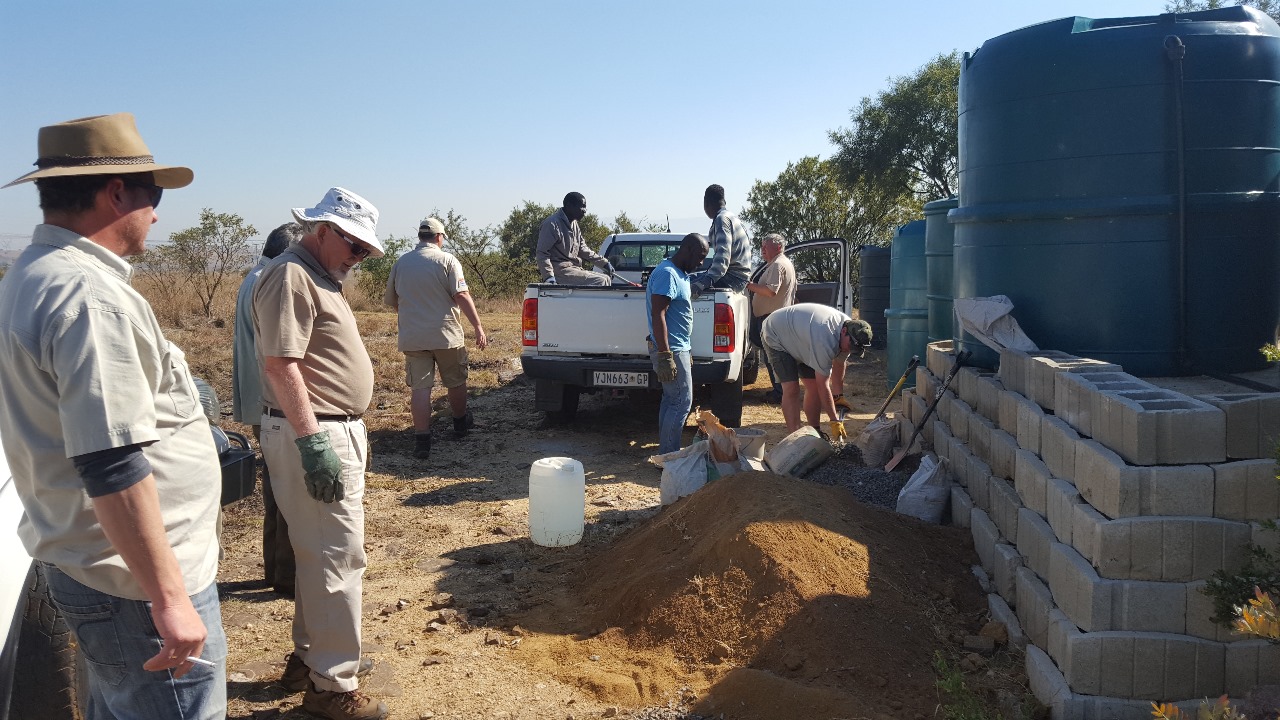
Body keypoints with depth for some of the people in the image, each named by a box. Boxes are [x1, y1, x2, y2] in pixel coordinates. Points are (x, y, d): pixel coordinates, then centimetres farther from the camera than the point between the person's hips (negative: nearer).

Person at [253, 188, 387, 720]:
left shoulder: (318, 277, 18)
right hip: (313, 435, -10)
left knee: (321, 552, 17)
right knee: (338, 557, -6)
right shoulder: (291, 275, -14)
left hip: (336, 431, 10)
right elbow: (280, 364, -22)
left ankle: (310, 657, 30)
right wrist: (312, 441, -24)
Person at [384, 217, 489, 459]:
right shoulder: (447, 260, -6)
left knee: (419, 387, 1)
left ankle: (422, 439, -6)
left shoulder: (400, 263, 7)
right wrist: (478, 327, -13)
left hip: (412, 337, 3)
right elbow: (461, 296, -15)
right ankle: (461, 423, 34)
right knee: (456, 382, 17)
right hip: (446, 335, -2)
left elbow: (391, 300, 15)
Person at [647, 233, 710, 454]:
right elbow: (658, 315, -23)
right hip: (672, 350, -10)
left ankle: (666, 452, 18)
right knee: (682, 402, -8)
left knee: (671, 400, 12)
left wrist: (686, 351, 25)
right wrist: (665, 356, -27)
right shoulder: (667, 274, -17)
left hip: (678, 347, 10)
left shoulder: (679, 274, 16)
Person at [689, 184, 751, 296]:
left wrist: (703, 283, -33)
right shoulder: (731, 217, 18)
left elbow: (723, 256, -25)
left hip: (733, 277, -10)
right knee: (690, 278, 17)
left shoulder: (722, 219, -13)